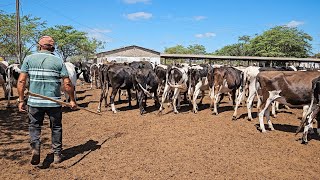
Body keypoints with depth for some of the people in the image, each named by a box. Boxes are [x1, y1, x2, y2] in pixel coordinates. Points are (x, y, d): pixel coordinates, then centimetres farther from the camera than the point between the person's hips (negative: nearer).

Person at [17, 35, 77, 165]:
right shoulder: (58, 61, -1)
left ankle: (35, 147, -3)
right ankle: (57, 155, 20)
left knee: (34, 126, 18)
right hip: (54, 101, 0)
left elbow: (21, 81, -3)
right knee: (56, 127, 14)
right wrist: (72, 100, 4)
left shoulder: (29, 59, 2)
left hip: (34, 101, 1)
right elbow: (67, 83, -5)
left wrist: (21, 100, 3)